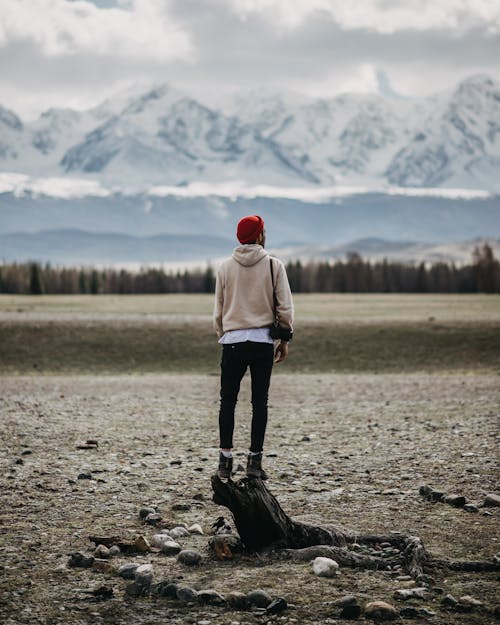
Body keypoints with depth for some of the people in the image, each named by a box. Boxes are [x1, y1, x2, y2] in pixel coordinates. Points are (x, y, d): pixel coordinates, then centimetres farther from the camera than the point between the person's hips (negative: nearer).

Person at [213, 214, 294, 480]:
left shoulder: (225, 267, 4)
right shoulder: (273, 265, -1)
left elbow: (218, 309, 6)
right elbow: (285, 306, -2)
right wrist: (284, 339, 7)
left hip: (233, 340, 1)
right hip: (263, 341, -1)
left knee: (228, 401, 7)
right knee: (259, 401, 4)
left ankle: (225, 460, 2)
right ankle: (255, 460, 3)